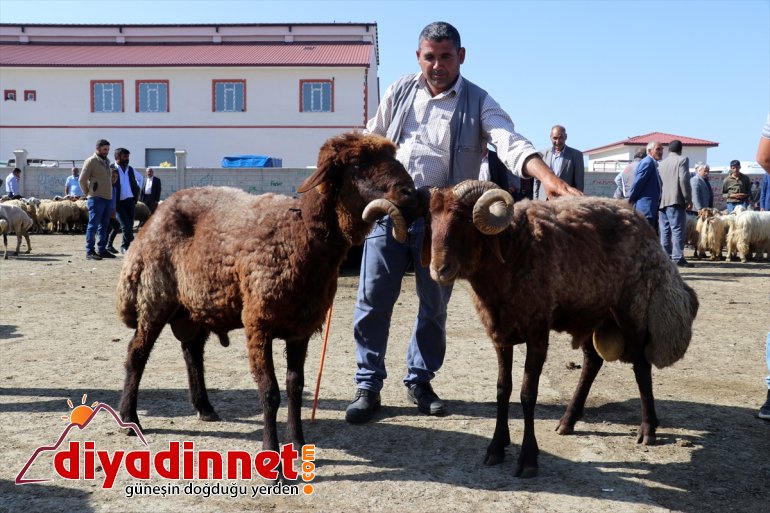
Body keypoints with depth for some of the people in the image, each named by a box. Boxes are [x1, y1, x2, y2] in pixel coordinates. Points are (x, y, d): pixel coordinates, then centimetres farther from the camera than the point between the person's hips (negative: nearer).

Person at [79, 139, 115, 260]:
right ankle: (89, 251, -3)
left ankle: (102, 250, 18)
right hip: (96, 198, -8)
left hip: (107, 197, 8)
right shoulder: (91, 161, -5)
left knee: (104, 225, 11)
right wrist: (88, 193, 0)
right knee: (93, 225, -6)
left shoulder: (107, 161, 17)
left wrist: (110, 194, 12)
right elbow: (82, 180, -6)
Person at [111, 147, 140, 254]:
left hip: (130, 200, 5)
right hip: (119, 202, -5)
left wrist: (135, 198, 8)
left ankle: (125, 246, 15)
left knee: (130, 225, 5)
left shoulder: (130, 169, 15)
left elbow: (134, 184, 21)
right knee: (125, 225, -10)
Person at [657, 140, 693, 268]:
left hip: (662, 201, 6)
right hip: (676, 200, -6)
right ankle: (678, 258, -11)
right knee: (677, 229, -7)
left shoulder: (662, 162, 19)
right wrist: (688, 199, -6)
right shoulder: (682, 160, 1)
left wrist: (660, 199, 15)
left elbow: (658, 181, 15)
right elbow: (684, 180, -10)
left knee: (665, 231, 7)